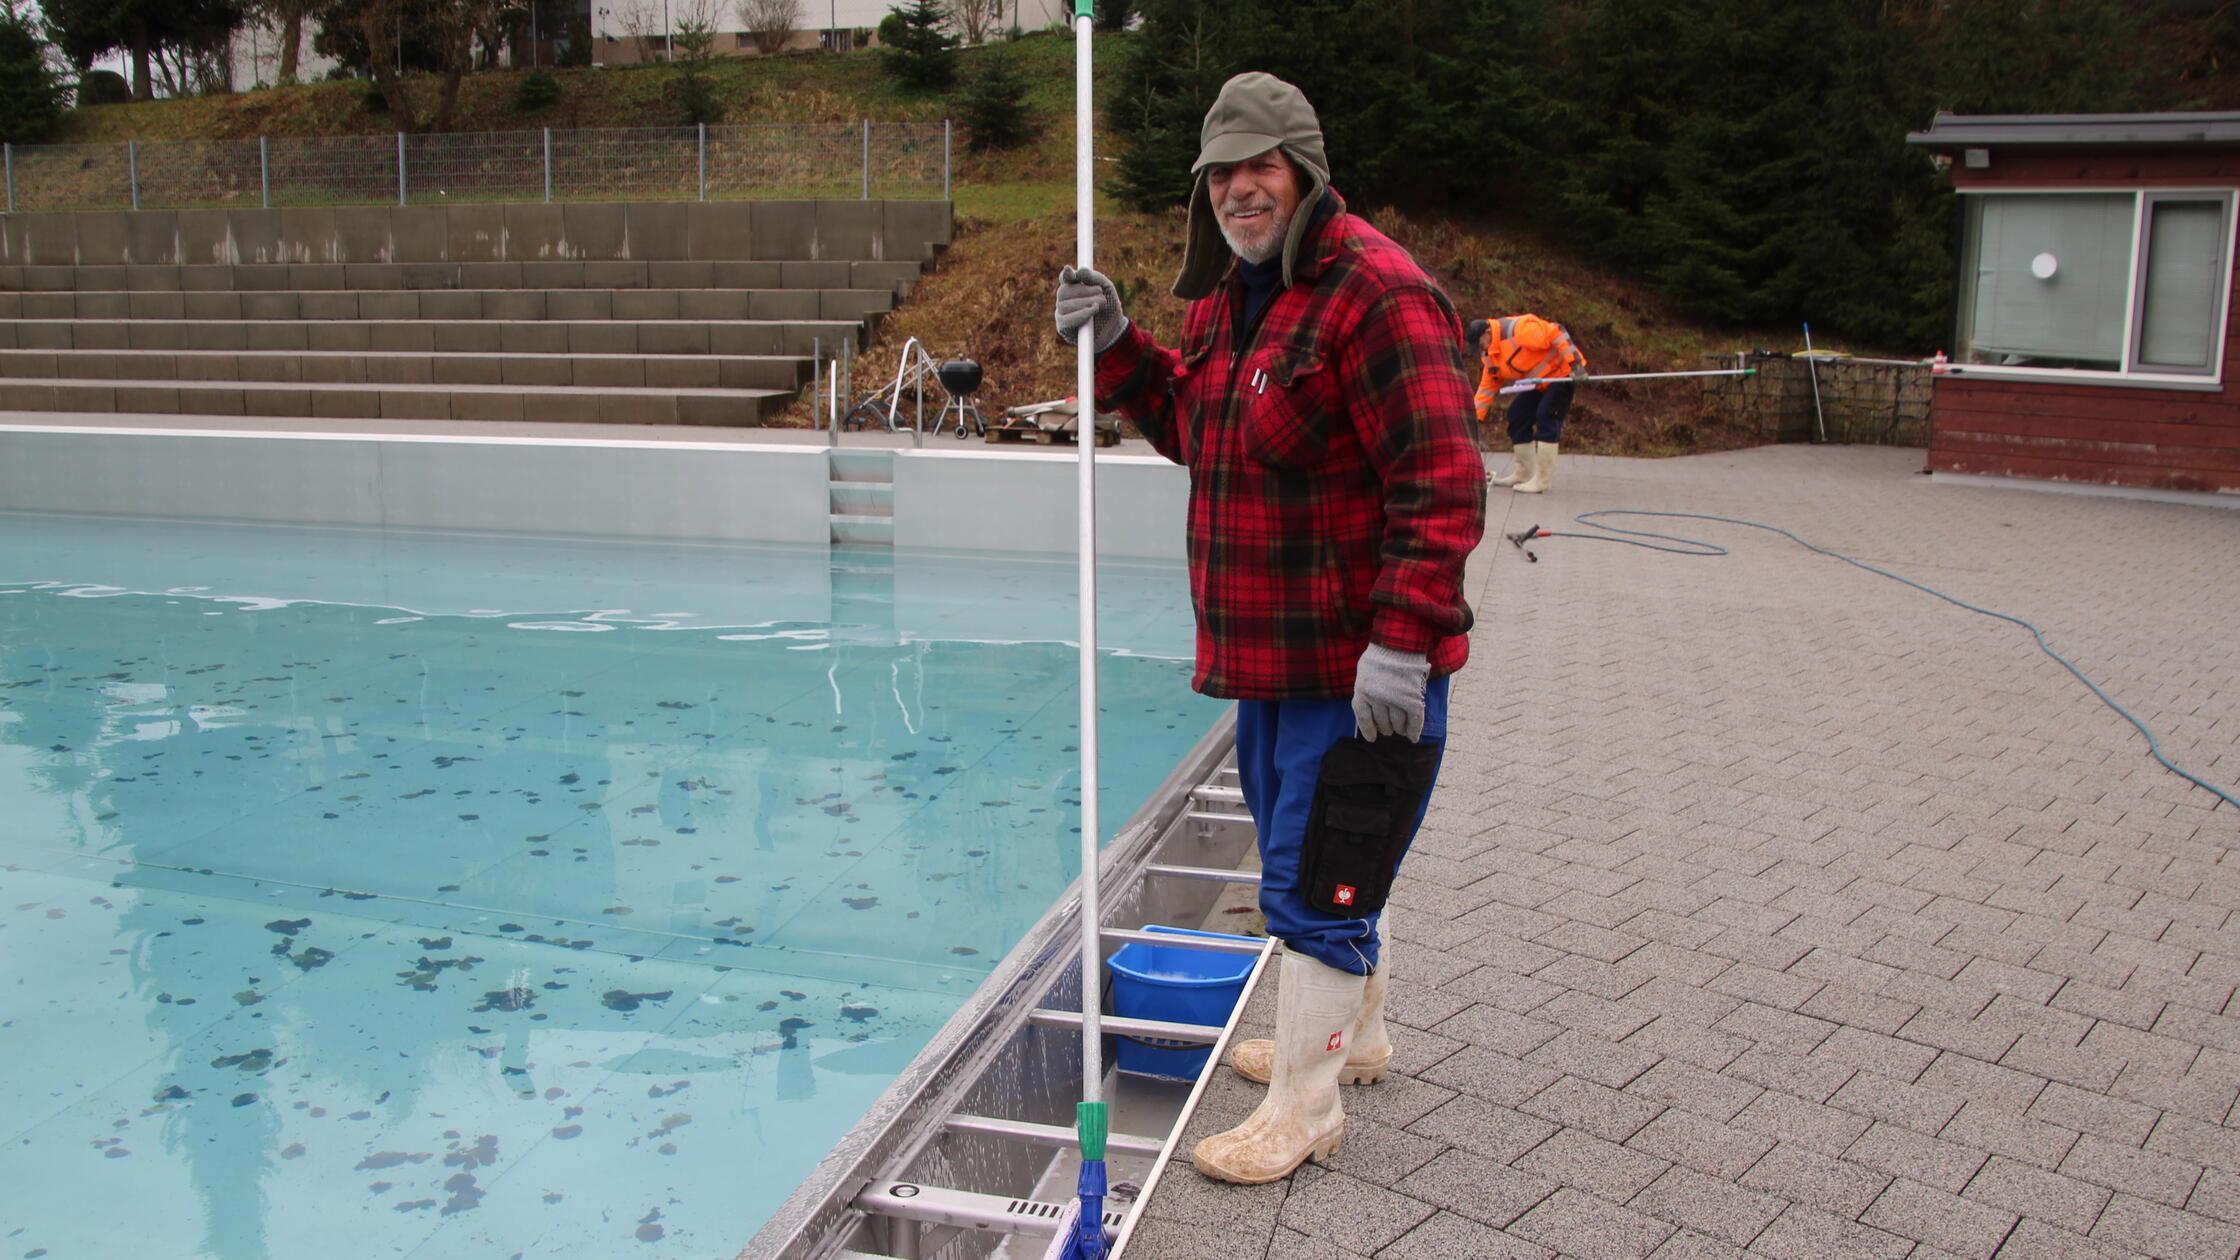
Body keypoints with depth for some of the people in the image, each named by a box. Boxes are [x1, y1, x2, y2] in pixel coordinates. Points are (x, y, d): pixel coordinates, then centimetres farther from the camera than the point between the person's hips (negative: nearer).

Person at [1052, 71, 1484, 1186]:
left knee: (1314, 880, -1)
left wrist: (1401, 642, -27)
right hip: (1268, 646, 10)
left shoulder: (1376, 291, -19)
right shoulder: (1227, 292, 11)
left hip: (1358, 658, -9)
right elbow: (1188, 426, 22)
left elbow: (1441, 483, -24)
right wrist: (1116, 345, 6)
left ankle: (1304, 1107, 15)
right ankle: (1348, 1033, 43)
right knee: (1305, 858, 23)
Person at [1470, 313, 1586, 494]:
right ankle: (1522, 473, 18)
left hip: (1562, 374, -9)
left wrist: (1575, 363, -30)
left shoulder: (1519, 329, -26)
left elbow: (1556, 334, -28)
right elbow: (1487, 386, 8)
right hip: (1536, 382, 9)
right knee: (1517, 415, 6)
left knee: (1546, 418, -17)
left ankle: (1542, 480, -14)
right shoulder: (1491, 356, 3)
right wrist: (1477, 417, 2)